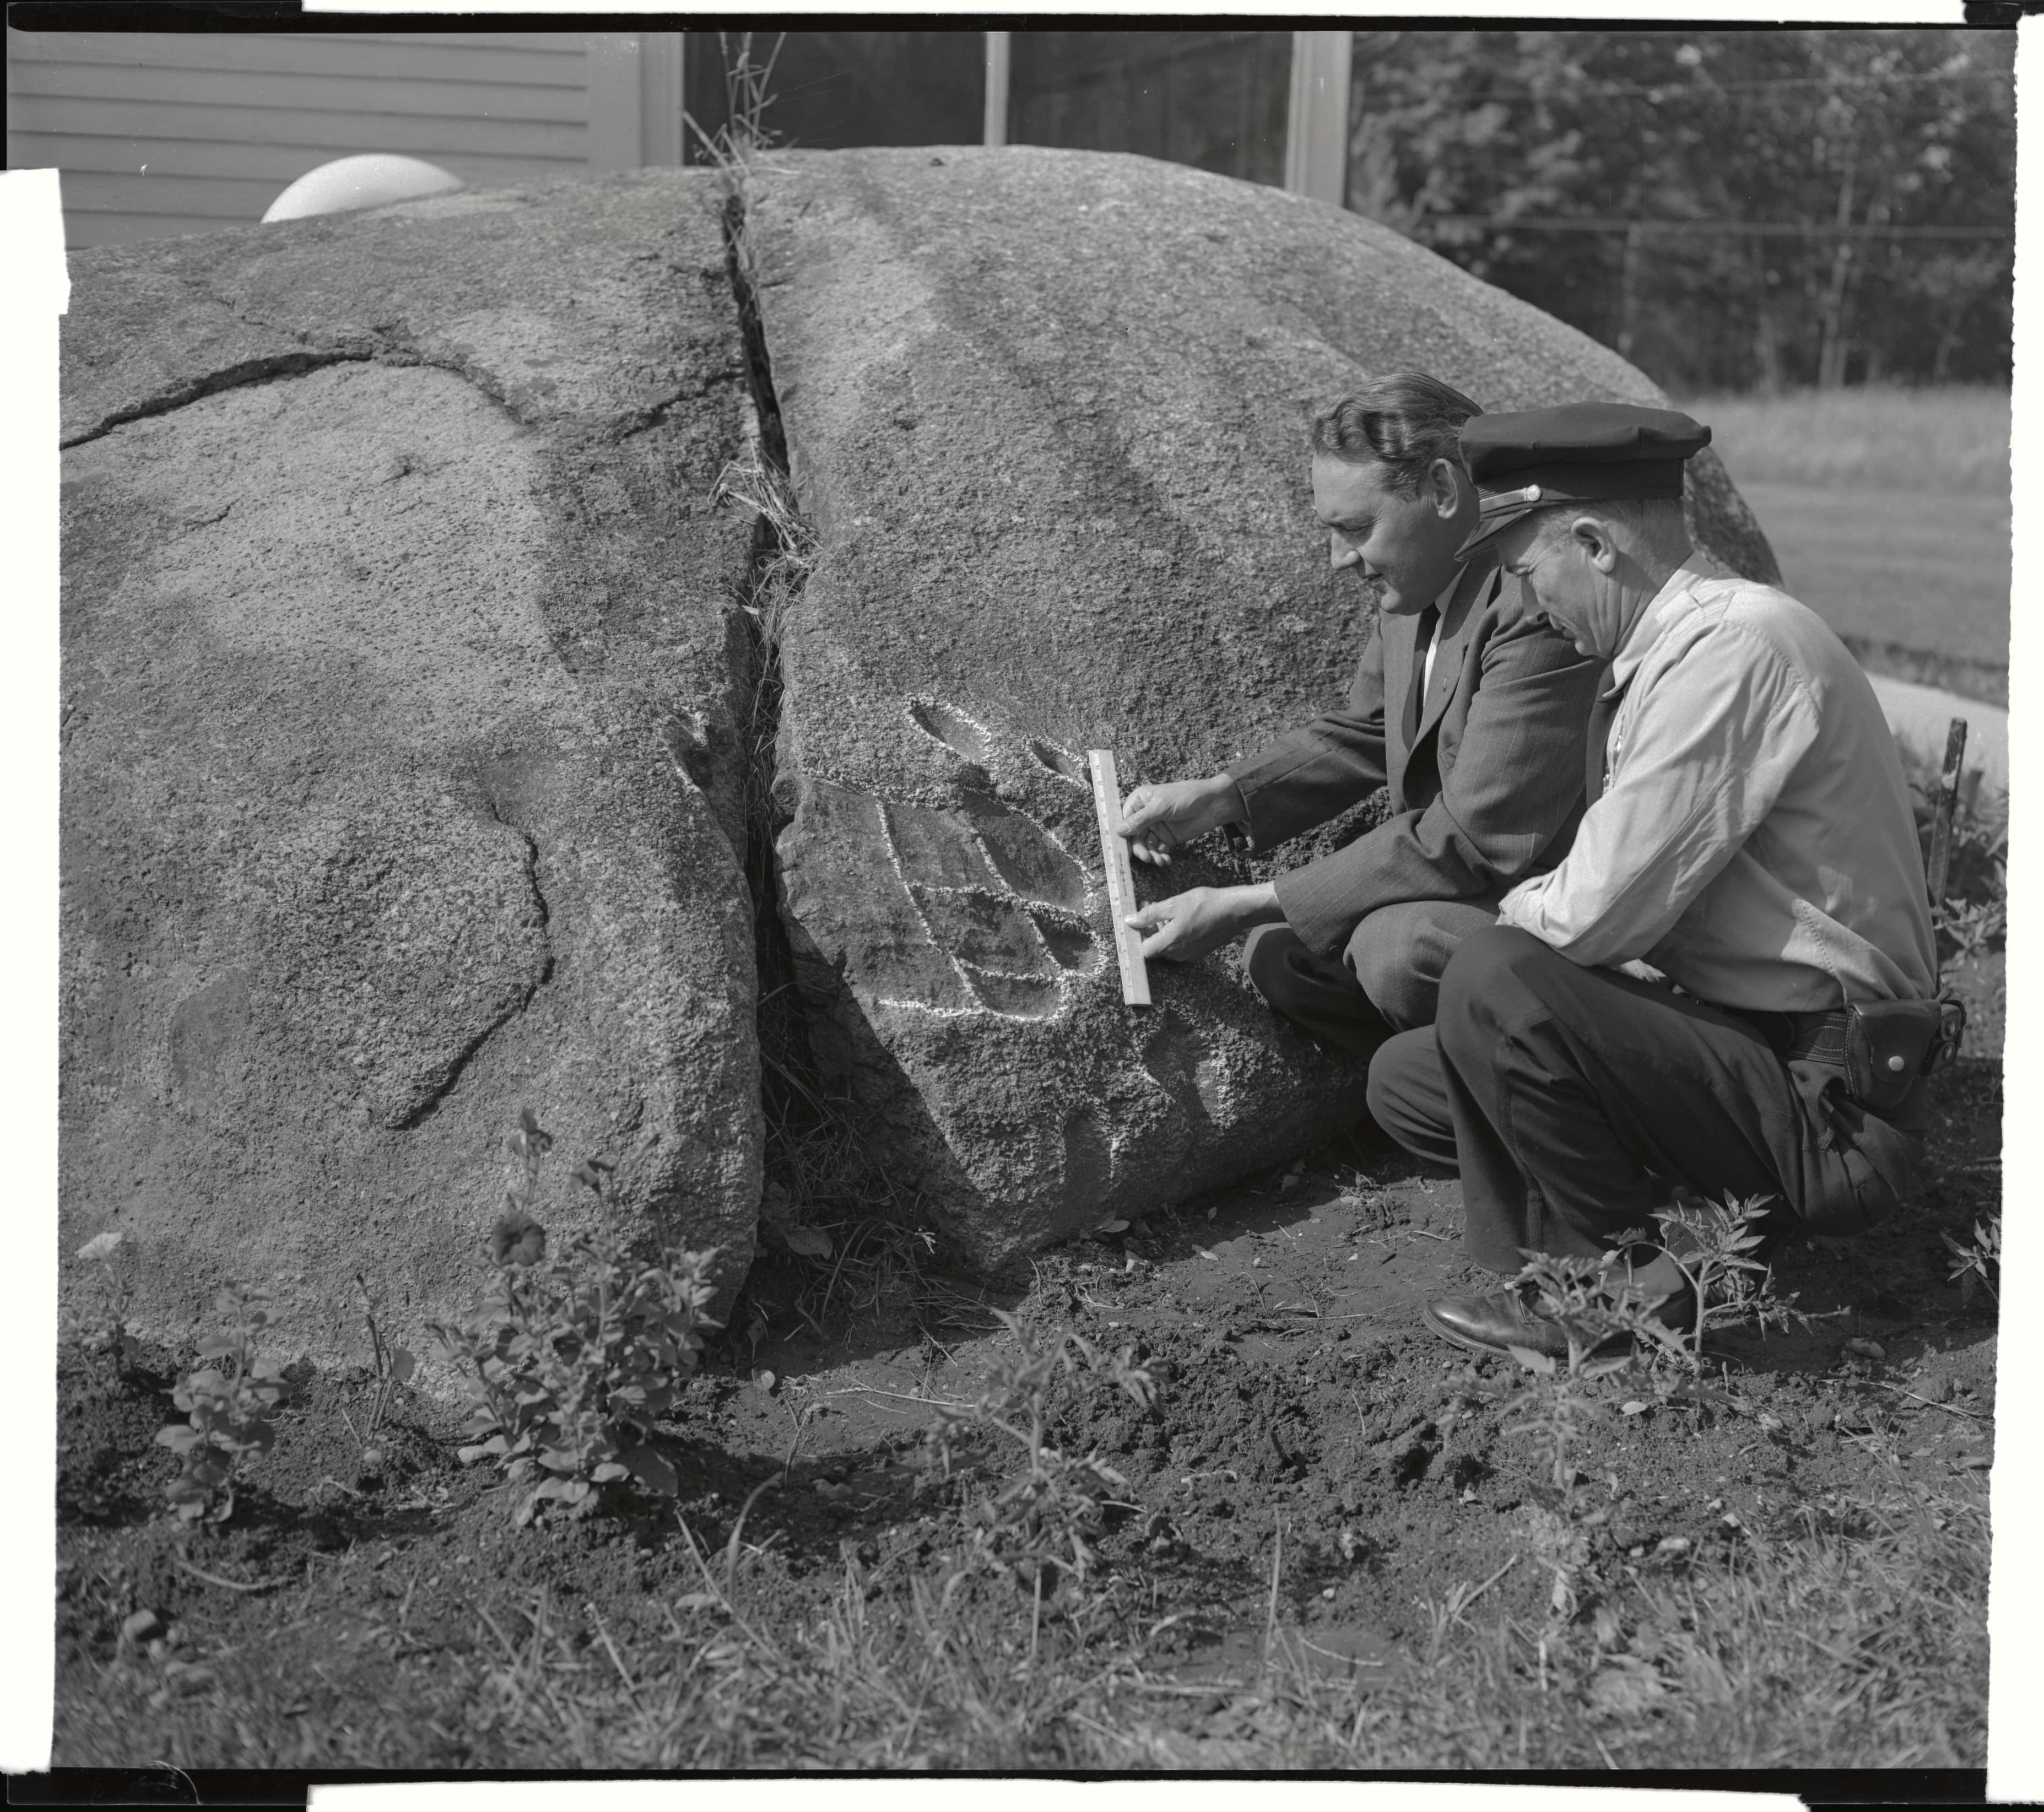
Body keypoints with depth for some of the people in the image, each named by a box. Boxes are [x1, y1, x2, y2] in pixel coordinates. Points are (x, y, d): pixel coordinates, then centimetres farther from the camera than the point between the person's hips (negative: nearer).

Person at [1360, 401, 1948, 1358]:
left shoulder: (1733, 645, -20)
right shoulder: (1672, 647, 12)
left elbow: (1598, 913, -21)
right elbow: (1625, 892, 17)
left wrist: (1515, 918, -1)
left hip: (1828, 1122, -10)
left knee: (1495, 981, -26)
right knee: (1406, 1081, 9)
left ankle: (1626, 1281, -9)